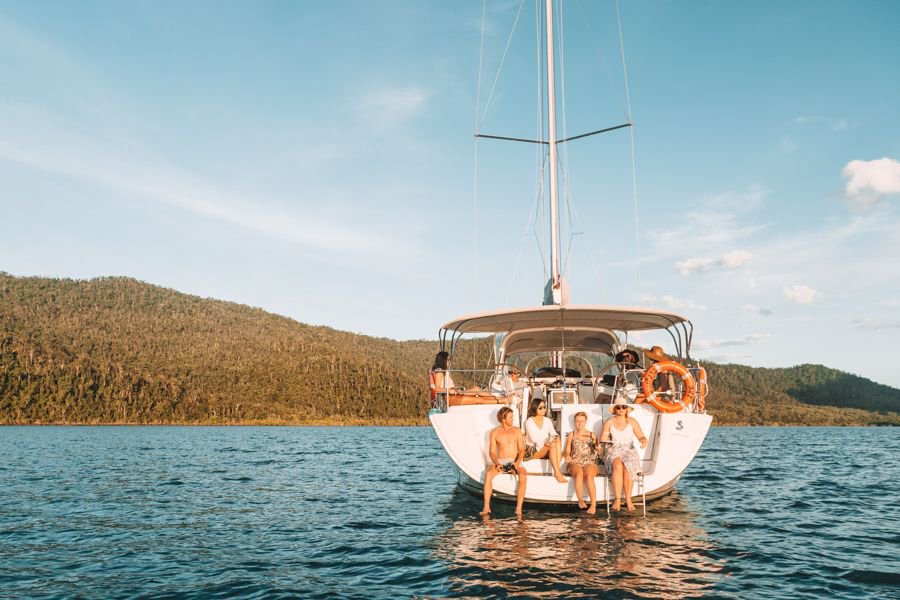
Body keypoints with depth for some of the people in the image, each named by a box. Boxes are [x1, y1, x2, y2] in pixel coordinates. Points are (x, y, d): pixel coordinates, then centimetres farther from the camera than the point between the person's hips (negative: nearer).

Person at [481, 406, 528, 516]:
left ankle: (519, 508, -33)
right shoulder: (494, 432, 8)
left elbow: (522, 450, 3)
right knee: (488, 473, -32)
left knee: (523, 475, -33)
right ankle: (486, 507, -32)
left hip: (515, 461, 0)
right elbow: (492, 452, 2)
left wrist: (517, 462, -17)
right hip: (500, 461, 0)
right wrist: (497, 463, -18)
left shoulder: (517, 431, 10)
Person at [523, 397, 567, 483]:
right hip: (532, 450, -5)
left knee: (557, 440, -27)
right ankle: (557, 472, -40)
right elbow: (534, 439, -17)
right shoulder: (529, 422, -6)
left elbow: (554, 434, 0)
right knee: (552, 445, -32)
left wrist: (555, 438, -24)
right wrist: (546, 443, -31)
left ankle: (558, 469, -36)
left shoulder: (547, 421, 11)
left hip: (546, 449, 5)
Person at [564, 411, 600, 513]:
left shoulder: (591, 435, 19)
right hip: (575, 463, 0)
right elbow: (567, 452, 15)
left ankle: (593, 505, -39)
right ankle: (580, 501, -30)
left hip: (589, 462, 0)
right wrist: (568, 457, -7)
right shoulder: (571, 435, 19)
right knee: (579, 473, -37)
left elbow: (596, 452, 14)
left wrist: (596, 446, -7)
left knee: (589, 476, -34)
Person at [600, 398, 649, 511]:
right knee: (618, 466, -36)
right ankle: (618, 499, -34)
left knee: (628, 466, -35)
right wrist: (604, 439, -17)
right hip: (614, 452, -1)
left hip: (629, 451, 1)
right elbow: (602, 439, 6)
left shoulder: (632, 421, 11)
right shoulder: (609, 422, 10)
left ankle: (628, 499, -29)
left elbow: (641, 436, 7)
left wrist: (644, 440, -16)